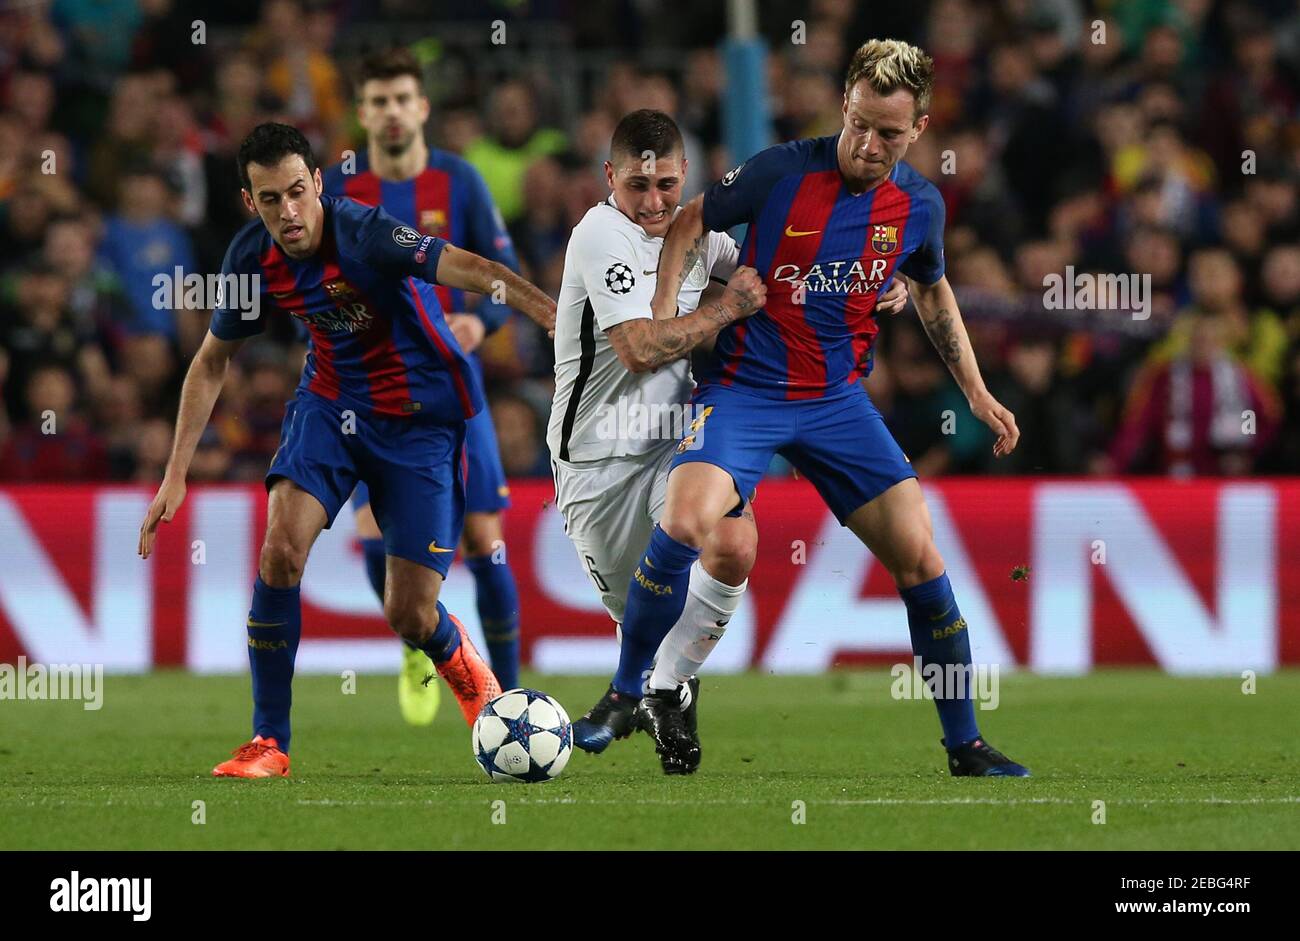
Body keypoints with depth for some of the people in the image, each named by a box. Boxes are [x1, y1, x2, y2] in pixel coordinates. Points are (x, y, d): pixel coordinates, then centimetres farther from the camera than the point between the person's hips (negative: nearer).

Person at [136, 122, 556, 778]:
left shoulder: (362, 235, -28)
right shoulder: (253, 257, -10)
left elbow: (470, 269, -43)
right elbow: (212, 361, 7)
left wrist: (561, 321, -60)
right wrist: (175, 477, 3)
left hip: (422, 415, -4)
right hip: (332, 402, 4)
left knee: (409, 615, -7)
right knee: (281, 548, -20)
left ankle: (467, 672, 32)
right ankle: (269, 743, -7)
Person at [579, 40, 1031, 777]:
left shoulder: (920, 205, -1)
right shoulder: (783, 171, -13)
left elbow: (933, 290, 20)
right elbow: (691, 225, 3)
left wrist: (977, 392, 17)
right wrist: (663, 321, -8)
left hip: (838, 398, 3)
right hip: (745, 388, -3)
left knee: (920, 558, -5)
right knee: (685, 523, -27)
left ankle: (965, 745, 10)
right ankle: (626, 699, -6)